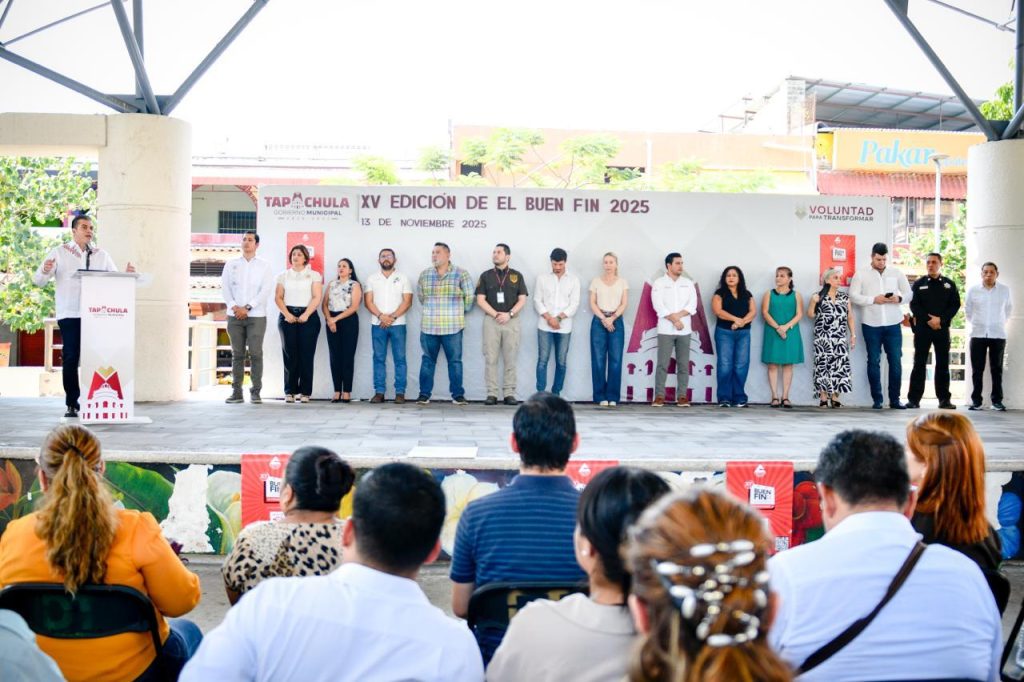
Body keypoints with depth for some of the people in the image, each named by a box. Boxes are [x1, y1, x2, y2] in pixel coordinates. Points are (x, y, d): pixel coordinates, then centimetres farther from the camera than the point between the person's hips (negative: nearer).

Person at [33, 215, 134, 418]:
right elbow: (39, 281, 2)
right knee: (70, 359, -5)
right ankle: (71, 405, 1)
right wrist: (45, 271, -21)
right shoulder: (59, 253, 6)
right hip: (69, 315, -2)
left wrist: (127, 274, -6)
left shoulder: (101, 255, 15)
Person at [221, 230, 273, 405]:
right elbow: (225, 287, 4)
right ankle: (236, 392, 5)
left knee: (256, 354, -5)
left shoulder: (264, 266, 6)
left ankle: (256, 392, -2)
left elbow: (265, 291, -3)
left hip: (256, 316, -2)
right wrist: (234, 306, -11)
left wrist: (247, 307, -12)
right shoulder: (231, 264, 12)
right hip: (234, 316, 2)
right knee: (237, 354, 3)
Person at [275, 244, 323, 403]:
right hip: (288, 317, 2)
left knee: (306, 355, -5)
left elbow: (317, 297, -2)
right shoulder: (284, 275, 14)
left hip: (308, 317, -2)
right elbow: (278, 297, 8)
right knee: (289, 354, -2)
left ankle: (305, 392, -1)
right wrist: (286, 314, -8)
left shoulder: (314, 275, 7)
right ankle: (290, 391, 2)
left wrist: (306, 315, -13)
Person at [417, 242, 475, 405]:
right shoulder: (424, 274, 7)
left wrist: (461, 311, 9)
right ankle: (424, 394, 11)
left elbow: (469, 296, 2)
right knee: (427, 360, 6)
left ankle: (458, 395, 7)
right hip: (428, 326, 3)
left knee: (455, 361, 2)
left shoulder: (460, 274, -3)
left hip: (452, 327, -3)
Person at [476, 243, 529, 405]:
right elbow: (480, 300, 2)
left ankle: (509, 393, 4)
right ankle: (492, 393, 0)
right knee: (490, 358, -3)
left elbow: (522, 300, 4)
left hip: (511, 321, 0)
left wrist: (509, 314, -11)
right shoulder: (486, 276, 8)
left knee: (510, 359, 0)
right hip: (491, 321, 0)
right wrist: (496, 314, -10)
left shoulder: (516, 276, 8)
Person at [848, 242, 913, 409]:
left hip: (893, 324, 2)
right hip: (871, 324, -2)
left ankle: (895, 399, 8)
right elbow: (853, 296, -5)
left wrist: (899, 298, -13)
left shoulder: (896, 273, 9)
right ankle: (877, 399, 9)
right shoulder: (861, 274, 2)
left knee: (895, 361, 1)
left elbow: (909, 293, 10)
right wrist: (873, 299, -17)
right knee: (874, 361, 3)